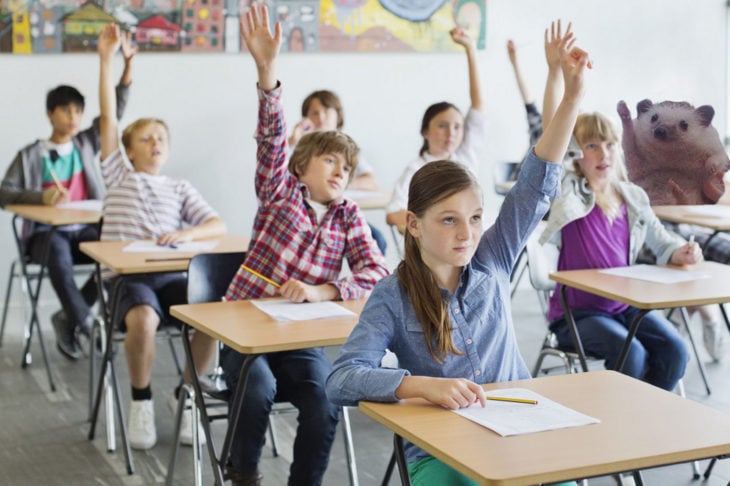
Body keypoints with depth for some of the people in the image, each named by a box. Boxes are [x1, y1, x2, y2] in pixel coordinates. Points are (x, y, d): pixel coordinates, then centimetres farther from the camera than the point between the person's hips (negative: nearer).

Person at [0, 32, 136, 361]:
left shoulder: (86, 143, 12)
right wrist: (41, 196, -20)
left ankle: (70, 316, -13)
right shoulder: (30, 155, 4)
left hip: (84, 230, 4)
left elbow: (115, 111, 4)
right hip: (44, 232, -3)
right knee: (58, 250, -39)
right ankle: (85, 321, -31)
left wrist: (127, 66, -7)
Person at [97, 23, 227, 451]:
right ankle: (141, 401, -9)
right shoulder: (120, 176, 13)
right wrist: (107, 59, -3)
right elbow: (108, 118, 4)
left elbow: (219, 226, 5)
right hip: (128, 275, -2)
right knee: (143, 320, -35)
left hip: (173, 274, 2)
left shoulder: (181, 189, 18)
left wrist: (186, 234, -15)